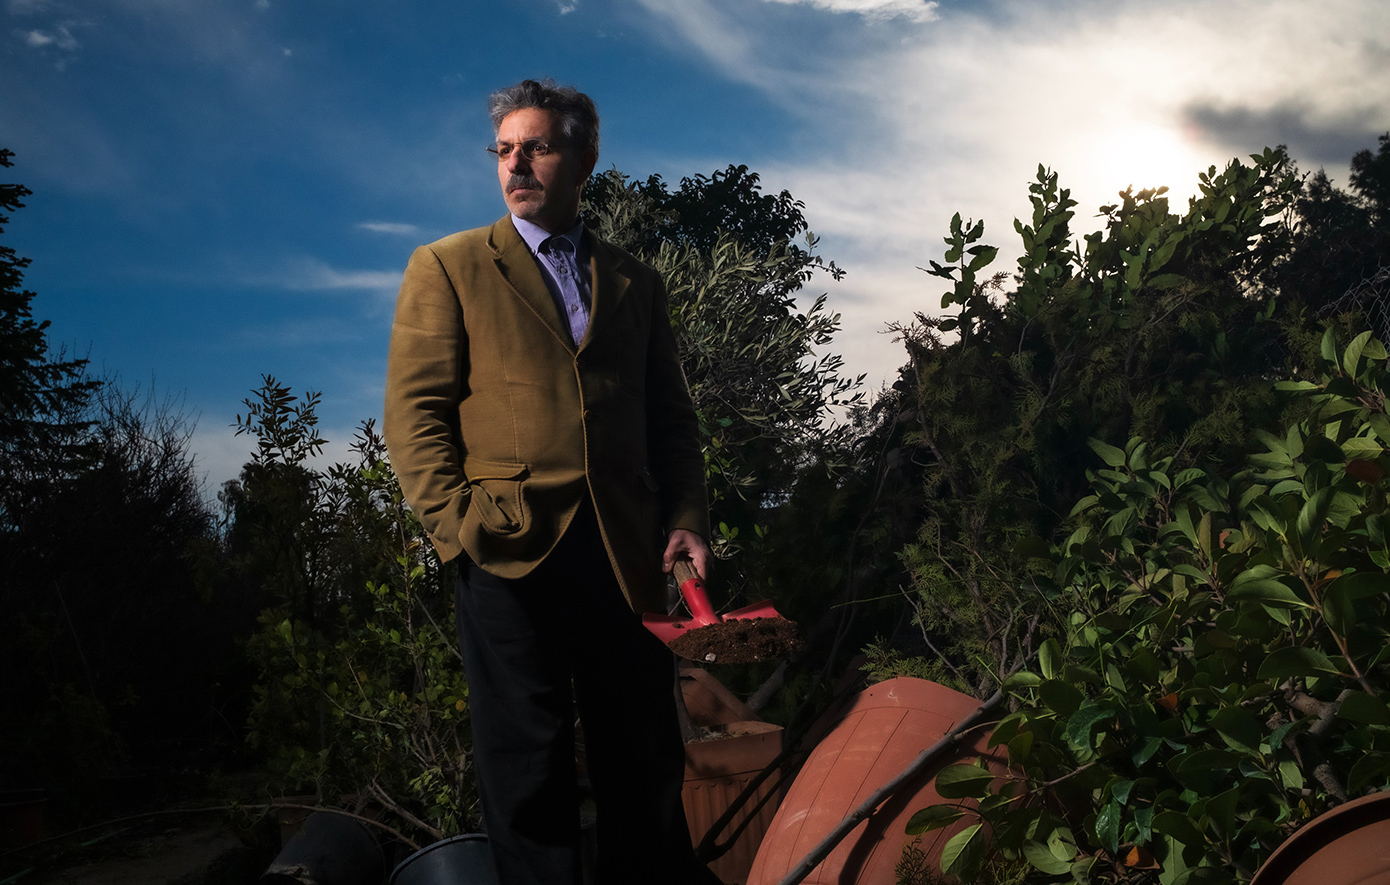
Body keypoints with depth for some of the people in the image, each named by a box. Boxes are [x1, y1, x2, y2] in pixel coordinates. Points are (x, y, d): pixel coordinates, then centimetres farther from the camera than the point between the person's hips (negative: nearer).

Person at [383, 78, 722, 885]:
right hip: (512, 551, -3)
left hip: (626, 552, 3)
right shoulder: (447, 268, 8)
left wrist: (687, 518, 2)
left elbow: (672, 419, 17)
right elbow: (415, 412, 1)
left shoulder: (635, 281, 18)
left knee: (646, 759, 8)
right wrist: (459, 526, -10)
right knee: (530, 767, 3)